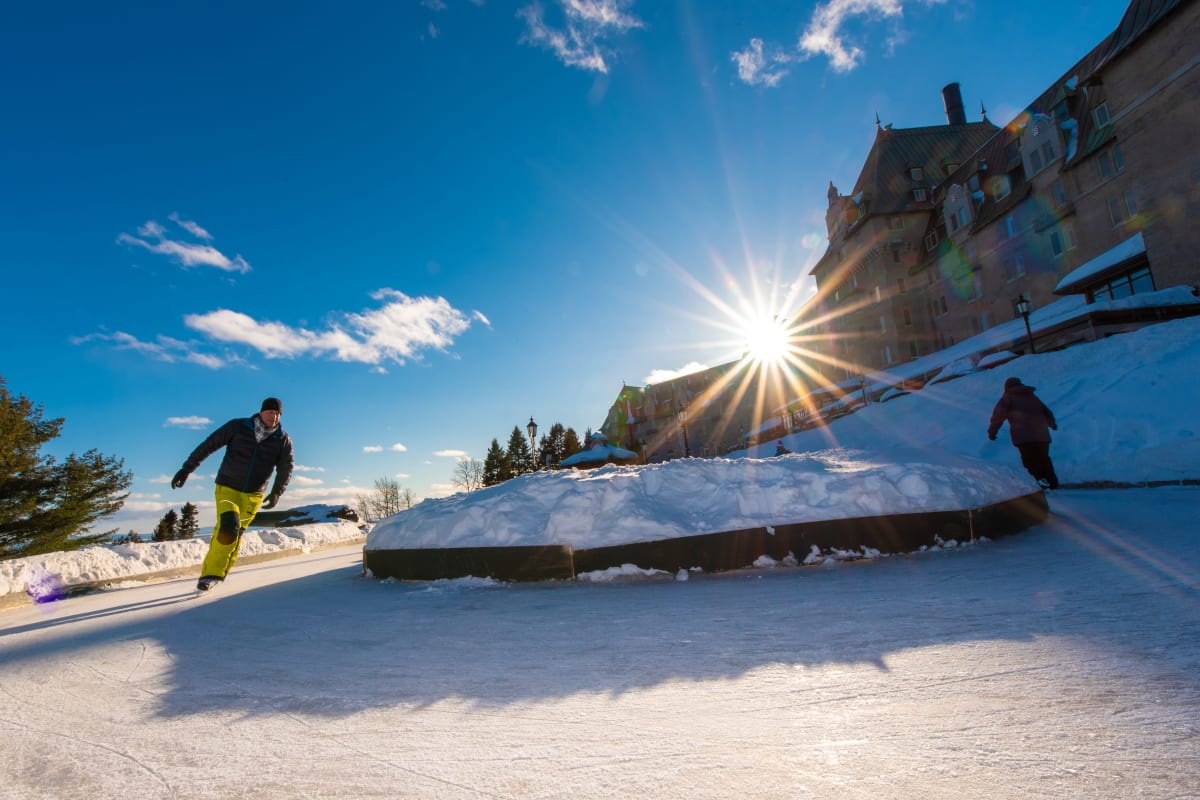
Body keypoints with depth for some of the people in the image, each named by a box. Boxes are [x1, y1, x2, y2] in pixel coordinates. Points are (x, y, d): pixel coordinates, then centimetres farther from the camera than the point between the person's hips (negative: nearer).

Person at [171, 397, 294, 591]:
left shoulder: (283, 441, -5)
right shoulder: (238, 427, -9)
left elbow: (285, 469, -3)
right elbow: (209, 445, -3)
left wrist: (276, 492, -14)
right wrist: (186, 469, -4)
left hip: (253, 495, 2)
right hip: (227, 488, -2)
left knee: (236, 533, 6)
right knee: (228, 527, -20)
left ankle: (217, 574, 24)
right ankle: (211, 573, -7)